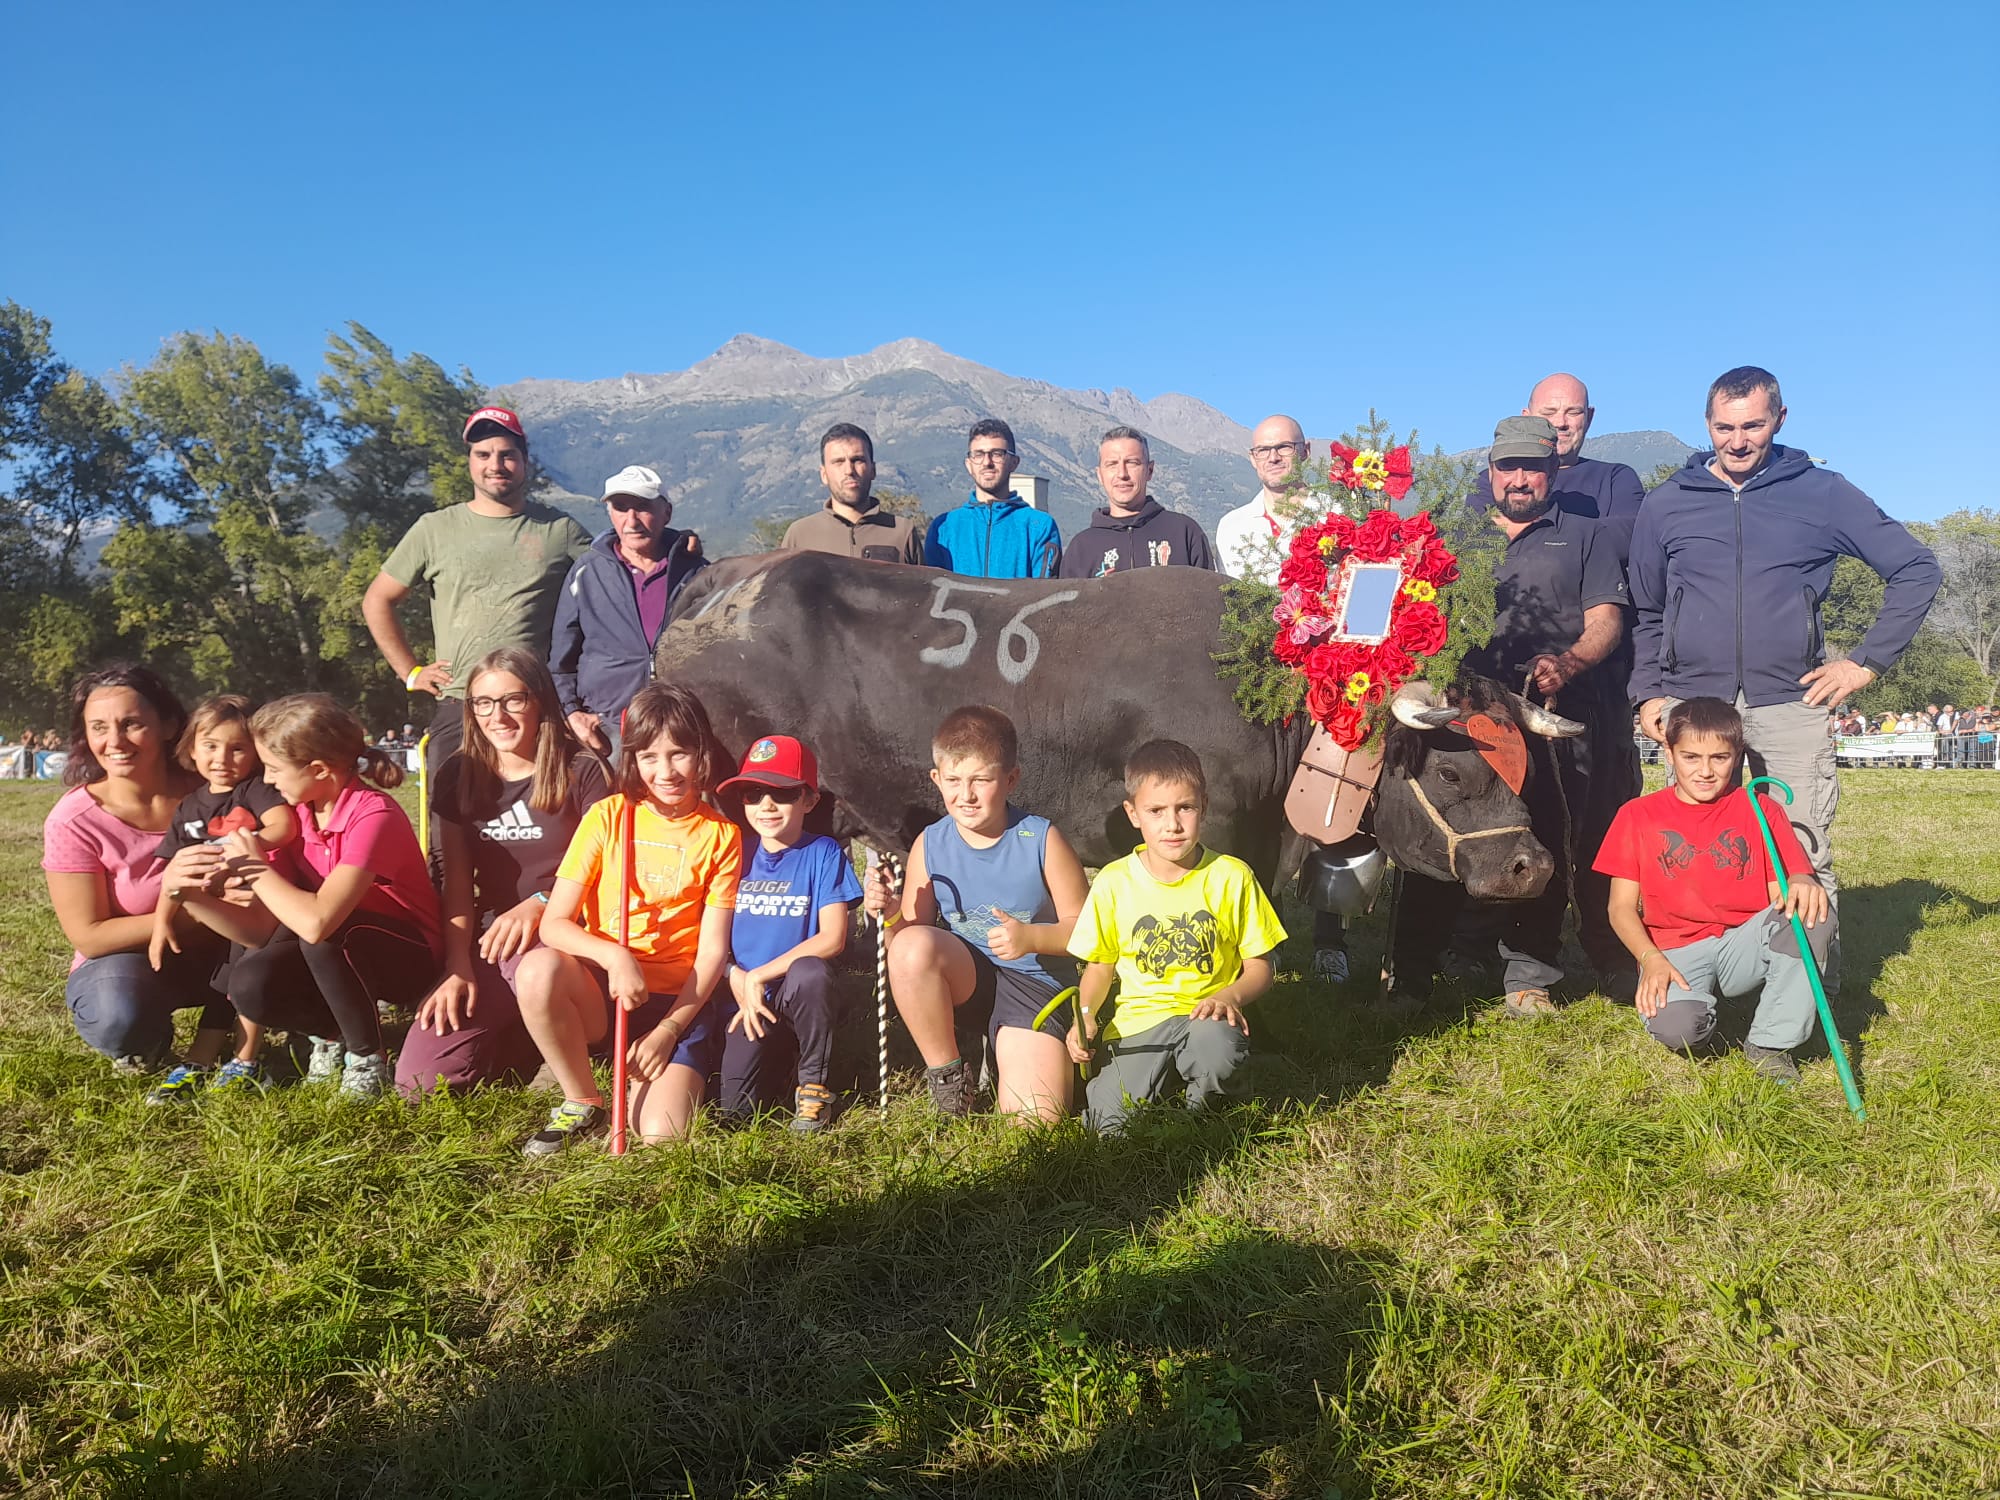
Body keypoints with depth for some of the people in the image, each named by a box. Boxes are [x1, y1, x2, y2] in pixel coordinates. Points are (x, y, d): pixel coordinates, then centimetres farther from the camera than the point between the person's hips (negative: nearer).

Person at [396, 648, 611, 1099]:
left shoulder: (581, 771, -5)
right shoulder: (459, 776, 8)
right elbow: (458, 881, 7)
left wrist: (540, 903, -23)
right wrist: (458, 968, -3)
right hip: (489, 939, 5)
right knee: (418, 1079, -12)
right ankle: (531, 1033, 15)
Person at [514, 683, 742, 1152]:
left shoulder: (721, 835, 0)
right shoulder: (608, 817, 0)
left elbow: (713, 951, -3)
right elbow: (554, 922, -6)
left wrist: (668, 1030, -12)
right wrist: (614, 957, -24)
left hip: (678, 1002, -1)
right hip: (597, 990, 1)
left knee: (661, 1133, -23)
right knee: (539, 968, -33)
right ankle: (582, 1104, -9)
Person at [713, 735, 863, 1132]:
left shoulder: (823, 853, -5)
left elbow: (832, 938, -14)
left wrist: (759, 976, -16)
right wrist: (741, 986, -10)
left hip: (797, 995, -2)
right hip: (745, 1000, 2)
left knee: (809, 972, -37)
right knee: (735, 1109, -17)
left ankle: (813, 1083, -12)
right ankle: (782, 1063, 18)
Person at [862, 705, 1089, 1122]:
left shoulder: (1041, 840, -12)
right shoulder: (930, 845, -5)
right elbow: (907, 938, -1)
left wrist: (1032, 937, -25)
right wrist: (891, 917, -23)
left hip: (1033, 983, -2)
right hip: (961, 980, 2)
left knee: (1036, 1118, -21)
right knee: (912, 945, -32)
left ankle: (1007, 1054, 16)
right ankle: (948, 1076, -9)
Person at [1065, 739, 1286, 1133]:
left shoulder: (1231, 876, -2)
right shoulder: (1114, 882, 1)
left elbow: (1259, 966, 3)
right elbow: (1100, 966, 10)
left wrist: (1230, 996, -18)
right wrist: (1084, 1015, -9)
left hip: (1206, 1017, 0)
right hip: (1137, 1023, 1)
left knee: (1218, 1046, -36)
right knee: (1111, 1120, -21)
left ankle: (1203, 1109, -2)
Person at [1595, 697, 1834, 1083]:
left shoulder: (1760, 810, 9)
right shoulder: (1638, 815, 5)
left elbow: (1782, 891, -1)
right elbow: (1622, 906, 1)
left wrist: (1803, 884, -26)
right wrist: (1651, 959, -17)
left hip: (1744, 946, 2)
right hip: (1674, 953, -2)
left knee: (1812, 912, -28)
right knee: (1674, 1028, -34)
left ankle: (1771, 1044, -16)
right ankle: (1700, 1013, 7)